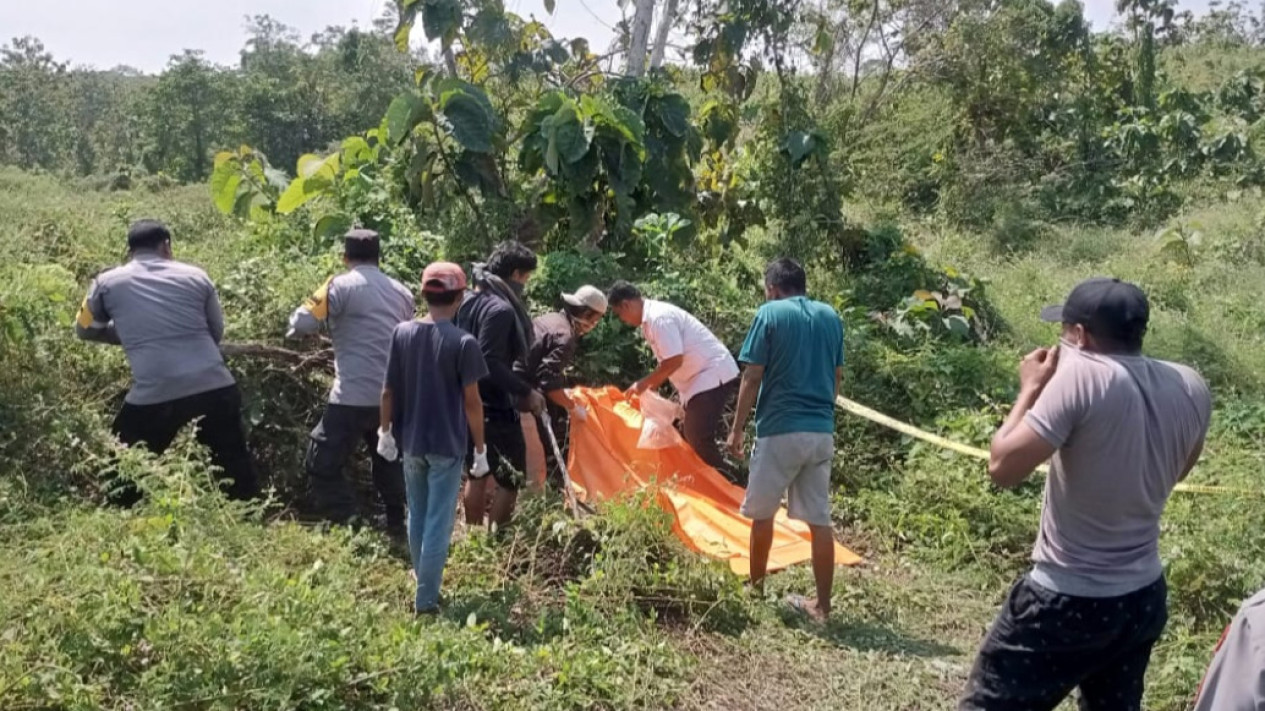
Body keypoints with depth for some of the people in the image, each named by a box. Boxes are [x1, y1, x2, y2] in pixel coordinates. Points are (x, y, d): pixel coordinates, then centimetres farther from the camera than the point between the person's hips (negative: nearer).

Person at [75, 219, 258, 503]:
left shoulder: (107, 282, 8)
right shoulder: (196, 276, 10)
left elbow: (84, 330, 24)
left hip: (155, 396, -1)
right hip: (216, 387, 2)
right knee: (235, 465, 18)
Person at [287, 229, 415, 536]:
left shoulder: (341, 285, -4)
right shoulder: (400, 291, 14)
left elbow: (302, 325, -9)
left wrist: (299, 319, 14)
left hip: (356, 396, -7)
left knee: (322, 465, 2)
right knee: (388, 462, 24)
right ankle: (397, 526, 29)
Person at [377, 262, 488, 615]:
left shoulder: (402, 334, -2)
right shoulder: (463, 343, -14)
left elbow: (388, 391, 2)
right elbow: (472, 401, -12)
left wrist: (385, 431, 15)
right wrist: (480, 448, -2)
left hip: (410, 442, 5)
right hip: (447, 445, -4)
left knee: (417, 517, 19)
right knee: (438, 523, 3)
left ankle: (425, 585, 33)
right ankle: (426, 599, 5)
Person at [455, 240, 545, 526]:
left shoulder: (469, 300, 7)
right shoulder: (501, 309, -20)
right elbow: (490, 363, -26)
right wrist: (526, 391, -19)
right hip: (494, 407, -9)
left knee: (477, 472, 20)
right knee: (512, 477, 2)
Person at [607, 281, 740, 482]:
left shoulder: (659, 317, -19)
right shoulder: (650, 318, 12)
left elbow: (674, 361, -24)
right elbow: (668, 363, 20)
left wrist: (644, 384, -12)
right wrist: (651, 390, 16)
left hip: (714, 376, -11)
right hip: (701, 378, 11)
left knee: (700, 440, -11)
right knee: (692, 437, 14)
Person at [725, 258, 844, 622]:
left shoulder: (770, 314, -6)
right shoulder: (830, 316, 9)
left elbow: (753, 378, -8)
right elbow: (837, 376, 13)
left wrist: (737, 427, -1)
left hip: (780, 429, -5)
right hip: (822, 431, 5)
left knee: (762, 514, 12)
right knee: (820, 519, 7)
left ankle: (756, 589, 26)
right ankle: (822, 604, 11)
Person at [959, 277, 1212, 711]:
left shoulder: (1083, 376, -22)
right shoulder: (1191, 388, -1)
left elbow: (1003, 467, -21)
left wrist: (1031, 389, -9)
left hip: (1068, 602, -7)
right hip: (1144, 598, 7)